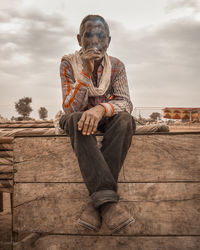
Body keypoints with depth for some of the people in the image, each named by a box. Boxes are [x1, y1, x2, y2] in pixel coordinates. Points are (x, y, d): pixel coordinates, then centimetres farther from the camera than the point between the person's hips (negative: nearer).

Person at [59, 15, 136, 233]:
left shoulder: (116, 65, -5)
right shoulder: (69, 63, -11)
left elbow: (126, 103, -17)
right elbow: (70, 109, -20)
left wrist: (101, 108, -39)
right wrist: (86, 72, -31)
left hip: (106, 120, 2)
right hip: (79, 119, -1)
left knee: (125, 119, -32)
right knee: (76, 120, -37)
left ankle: (96, 201, -37)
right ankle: (107, 198, -47)